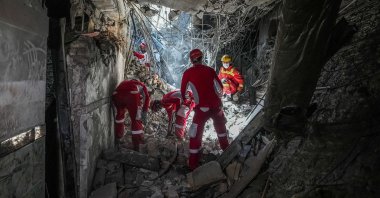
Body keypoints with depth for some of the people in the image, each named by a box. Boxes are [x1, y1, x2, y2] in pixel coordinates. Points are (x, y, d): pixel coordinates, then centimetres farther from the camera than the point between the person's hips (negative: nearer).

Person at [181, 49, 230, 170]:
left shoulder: (188, 73, -2)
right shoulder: (210, 70, 5)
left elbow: (183, 90, 6)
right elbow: (220, 87, 12)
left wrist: (184, 100, 26)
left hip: (202, 108, -3)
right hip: (217, 105, 4)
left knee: (195, 135, 6)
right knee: (221, 129, 28)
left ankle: (193, 165, 6)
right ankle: (226, 150, 46)